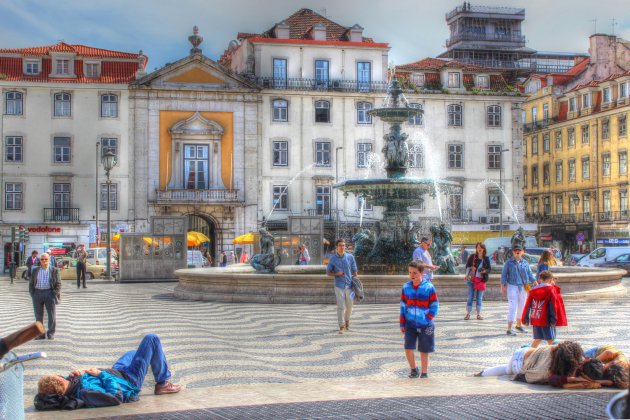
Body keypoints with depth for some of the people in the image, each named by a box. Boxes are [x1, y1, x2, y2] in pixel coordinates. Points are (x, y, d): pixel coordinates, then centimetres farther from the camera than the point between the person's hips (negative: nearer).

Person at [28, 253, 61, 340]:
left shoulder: (54, 270, 5)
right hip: (37, 293, 2)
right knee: (38, 316, 5)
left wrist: (55, 294, -8)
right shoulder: (35, 270, 12)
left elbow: (58, 284, 3)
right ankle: (40, 334, 11)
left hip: (49, 293, -2)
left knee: (52, 315, -2)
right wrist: (32, 294, 1)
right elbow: (31, 283, 12)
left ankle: (51, 333, 7)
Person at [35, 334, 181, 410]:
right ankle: (162, 384, 14)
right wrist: (102, 374, -31)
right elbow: (117, 397, -40)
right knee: (151, 339, -2)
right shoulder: (86, 393, -43)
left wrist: (73, 375, -16)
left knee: (132, 353, 35)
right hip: (130, 381, -8)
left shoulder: (67, 392, -20)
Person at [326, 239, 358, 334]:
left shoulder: (350, 257, 2)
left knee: (349, 306, 11)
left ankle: (347, 320, 36)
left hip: (349, 285, 2)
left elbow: (354, 272, 7)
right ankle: (342, 326, -2)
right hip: (339, 286, -2)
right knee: (340, 307, -7)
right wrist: (337, 274, -11)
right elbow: (328, 272, 7)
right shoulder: (332, 258, 0)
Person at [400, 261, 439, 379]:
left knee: (424, 351, 7)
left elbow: (434, 307, -4)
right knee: (408, 348, -7)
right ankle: (413, 369, 16)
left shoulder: (429, 287, -9)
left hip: (425, 325, -2)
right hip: (410, 324, 2)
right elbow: (403, 306, 8)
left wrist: (427, 318, -14)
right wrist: (402, 324, 7)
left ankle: (424, 373, 22)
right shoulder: (406, 287, 2)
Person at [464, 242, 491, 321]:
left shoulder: (486, 259, 5)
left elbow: (489, 268, 6)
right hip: (472, 279, -1)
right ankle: (468, 313, 3)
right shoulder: (472, 257, 2)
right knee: (470, 296, -1)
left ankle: (478, 314, 12)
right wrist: (467, 275, -11)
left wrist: (485, 271, -14)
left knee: (479, 297, 5)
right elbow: (467, 266, 5)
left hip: (481, 280, 1)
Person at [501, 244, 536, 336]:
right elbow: (504, 274, -1)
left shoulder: (525, 263, 9)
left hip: (523, 287, 5)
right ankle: (509, 329, -11)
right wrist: (503, 286, -8)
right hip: (512, 286, -5)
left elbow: (530, 274, 11)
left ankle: (518, 325, 33)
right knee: (513, 307, -11)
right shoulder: (509, 262, -1)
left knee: (521, 307, 14)